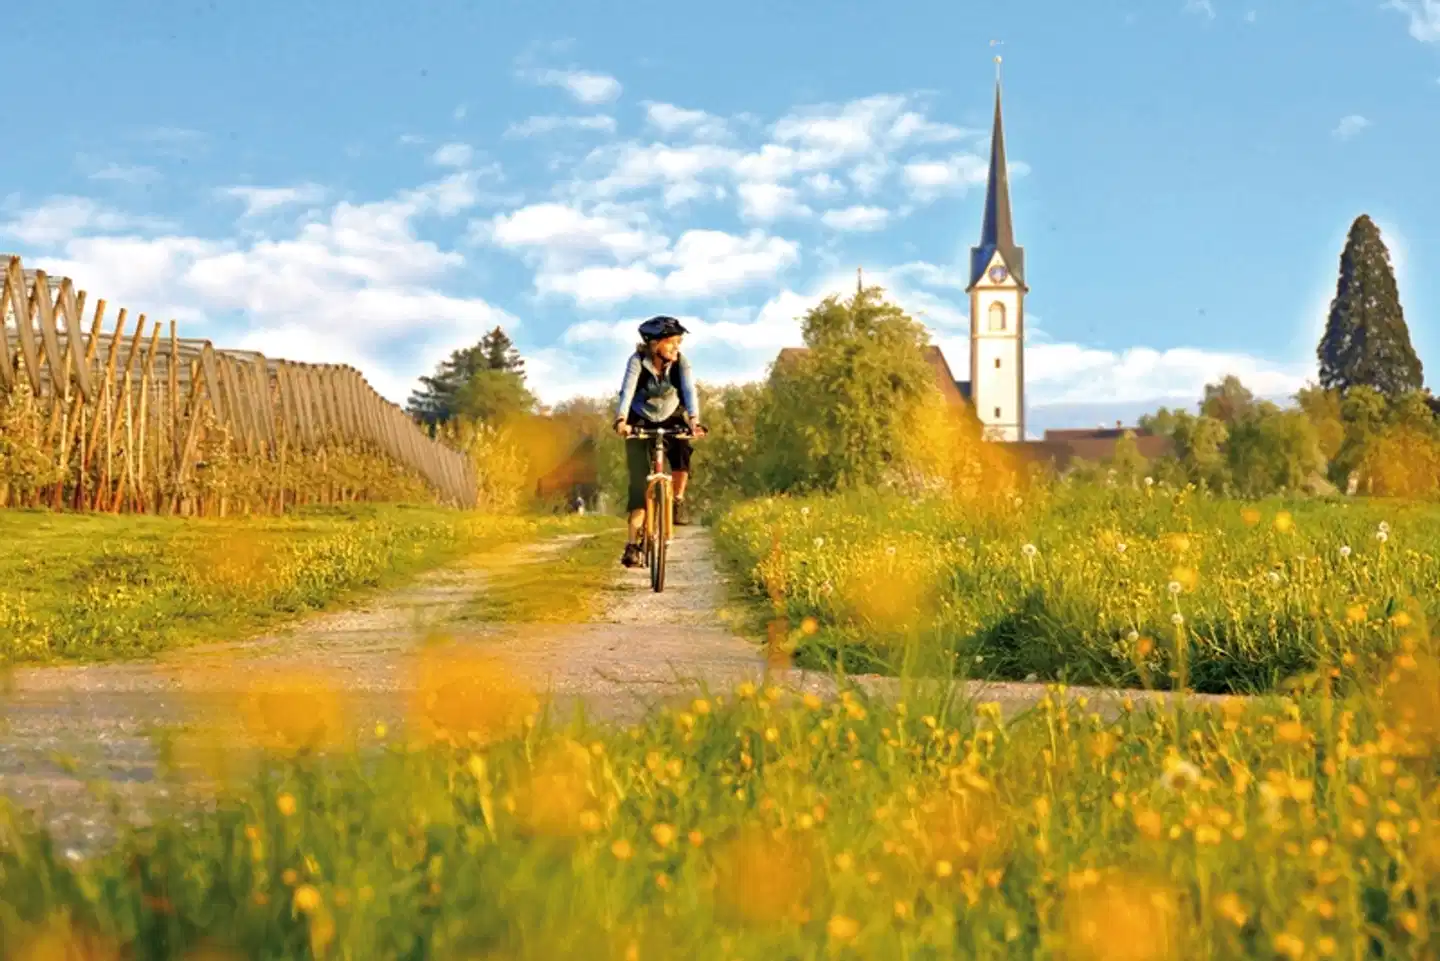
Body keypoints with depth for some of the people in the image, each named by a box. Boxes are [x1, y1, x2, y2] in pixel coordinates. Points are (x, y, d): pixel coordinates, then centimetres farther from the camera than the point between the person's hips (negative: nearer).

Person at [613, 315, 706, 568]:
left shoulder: (680, 362, -17)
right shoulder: (638, 361, -22)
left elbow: (690, 391, -29)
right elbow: (626, 392, -34)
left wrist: (694, 419, -48)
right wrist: (621, 420, -51)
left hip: (671, 420, 2)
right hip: (640, 423, -2)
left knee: (681, 453, -30)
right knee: (639, 481, -12)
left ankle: (678, 499, -3)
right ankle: (633, 543, -9)